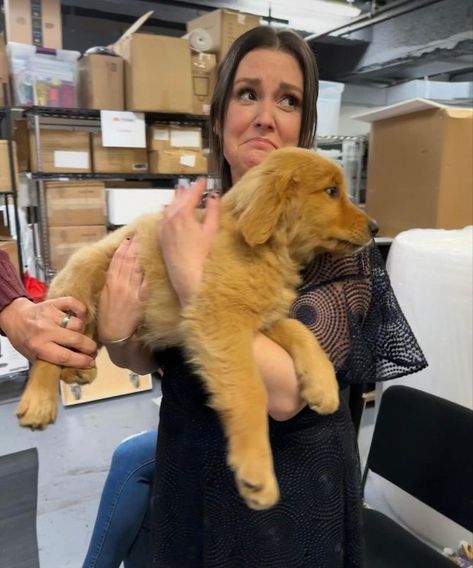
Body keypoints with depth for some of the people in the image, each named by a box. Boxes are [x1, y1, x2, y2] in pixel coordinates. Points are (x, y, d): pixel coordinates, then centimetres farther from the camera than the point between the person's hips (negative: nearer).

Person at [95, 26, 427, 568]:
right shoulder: (183, 222, -7)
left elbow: (286, 392, -29)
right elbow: (148, 358, 0)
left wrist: (191, 274, -30)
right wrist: (119, 337, -22)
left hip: (290, 490, -3)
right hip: (187, 474, 4)